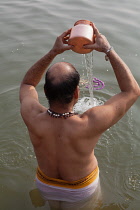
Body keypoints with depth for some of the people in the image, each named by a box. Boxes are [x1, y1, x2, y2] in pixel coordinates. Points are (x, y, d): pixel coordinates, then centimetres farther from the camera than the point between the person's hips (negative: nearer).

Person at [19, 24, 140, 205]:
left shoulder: (33, 118, -36)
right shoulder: (89, 125, -43)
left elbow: (27, 84, -12)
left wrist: (52, 52, -22)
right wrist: (108, 50, -28)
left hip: (46, 187, 1)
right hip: (82, 189, -1)